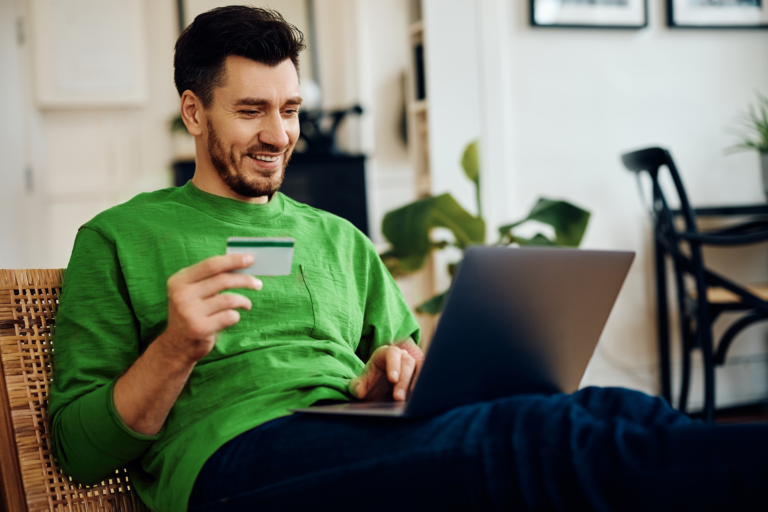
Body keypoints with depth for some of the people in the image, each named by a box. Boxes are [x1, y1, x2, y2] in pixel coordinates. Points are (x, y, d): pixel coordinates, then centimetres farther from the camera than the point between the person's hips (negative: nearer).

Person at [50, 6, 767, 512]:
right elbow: (80, 451, 8)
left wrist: (389, 379, 2)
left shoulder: (339, 241, 27)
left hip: (367, 444, 5)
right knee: (539, 440, -36)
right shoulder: (117, 239, 14)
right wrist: (175, 349, -11)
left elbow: (408, 362, 27)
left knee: (606, 411, -29)